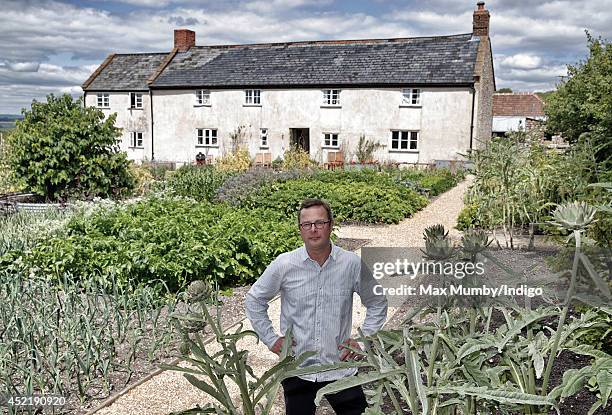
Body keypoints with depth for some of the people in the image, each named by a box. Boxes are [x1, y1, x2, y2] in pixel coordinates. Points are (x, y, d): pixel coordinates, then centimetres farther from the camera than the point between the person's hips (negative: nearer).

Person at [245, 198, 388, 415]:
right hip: (297, 369, 0)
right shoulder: (284, 264, -9)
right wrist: (270, 339, 2)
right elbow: (254, 299, 6)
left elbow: (377, 303, 8)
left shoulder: (353, 264, -8)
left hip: (341, 367, 0)